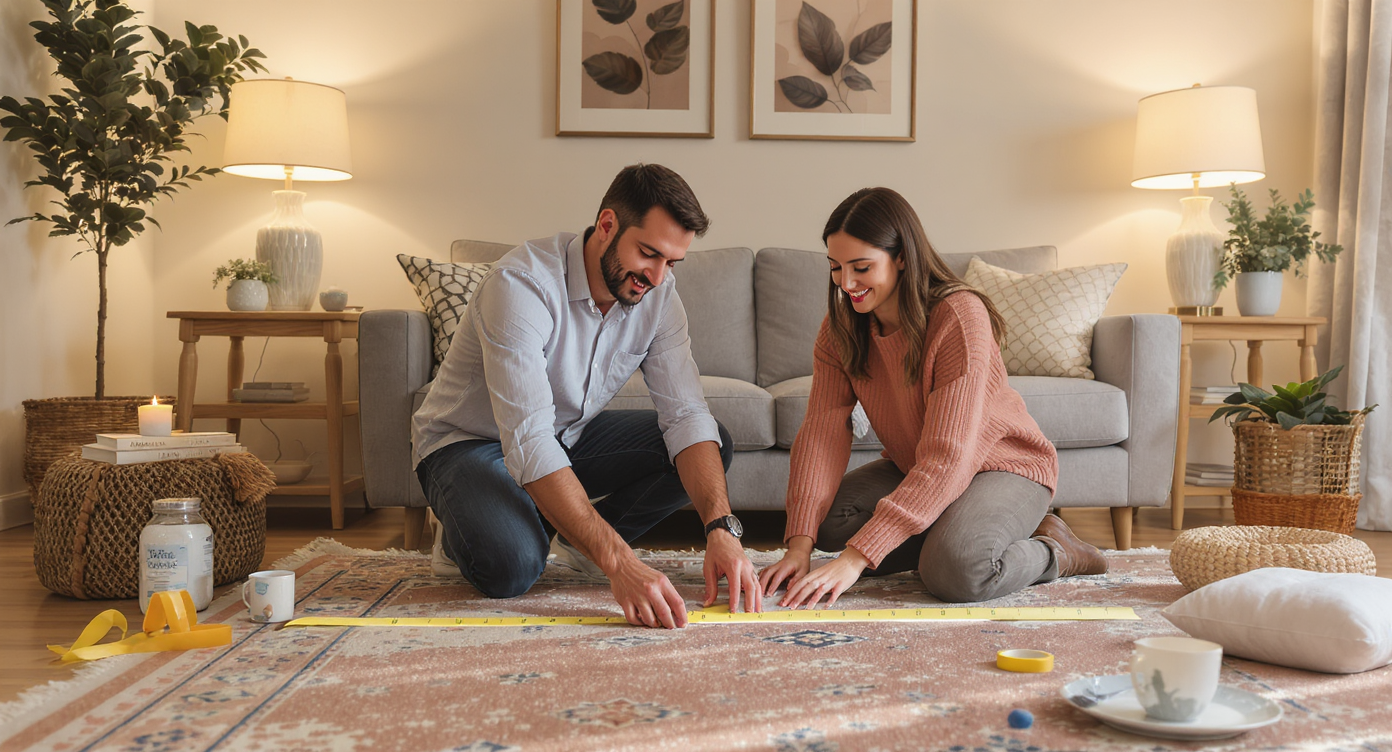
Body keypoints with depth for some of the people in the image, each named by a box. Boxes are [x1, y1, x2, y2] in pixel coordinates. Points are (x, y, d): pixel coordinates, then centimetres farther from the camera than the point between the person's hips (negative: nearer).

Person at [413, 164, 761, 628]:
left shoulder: (657, 296, -12)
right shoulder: (522, 283, -33)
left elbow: (686, 416, -17)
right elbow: (529, 442, -41)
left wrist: (721, 528, -35)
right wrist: (619, 563, -49)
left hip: (569, 436, 6)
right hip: (471, 441, -6)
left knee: (715, 446, -11)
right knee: (510, 568, -35)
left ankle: (569, 538, 1)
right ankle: (469, 527, 2)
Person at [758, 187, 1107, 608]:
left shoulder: (960, 317, -29)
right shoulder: (841, 327, -9)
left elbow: (946, 457, -34)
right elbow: (822, 430, -18)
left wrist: (857, 557, -40)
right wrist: (800, 542, -33)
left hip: (1004, 466, -6)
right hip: (911, 469, 6)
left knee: (954, 572, -33)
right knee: (827, 517, -19)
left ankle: (1053, 553, -3)